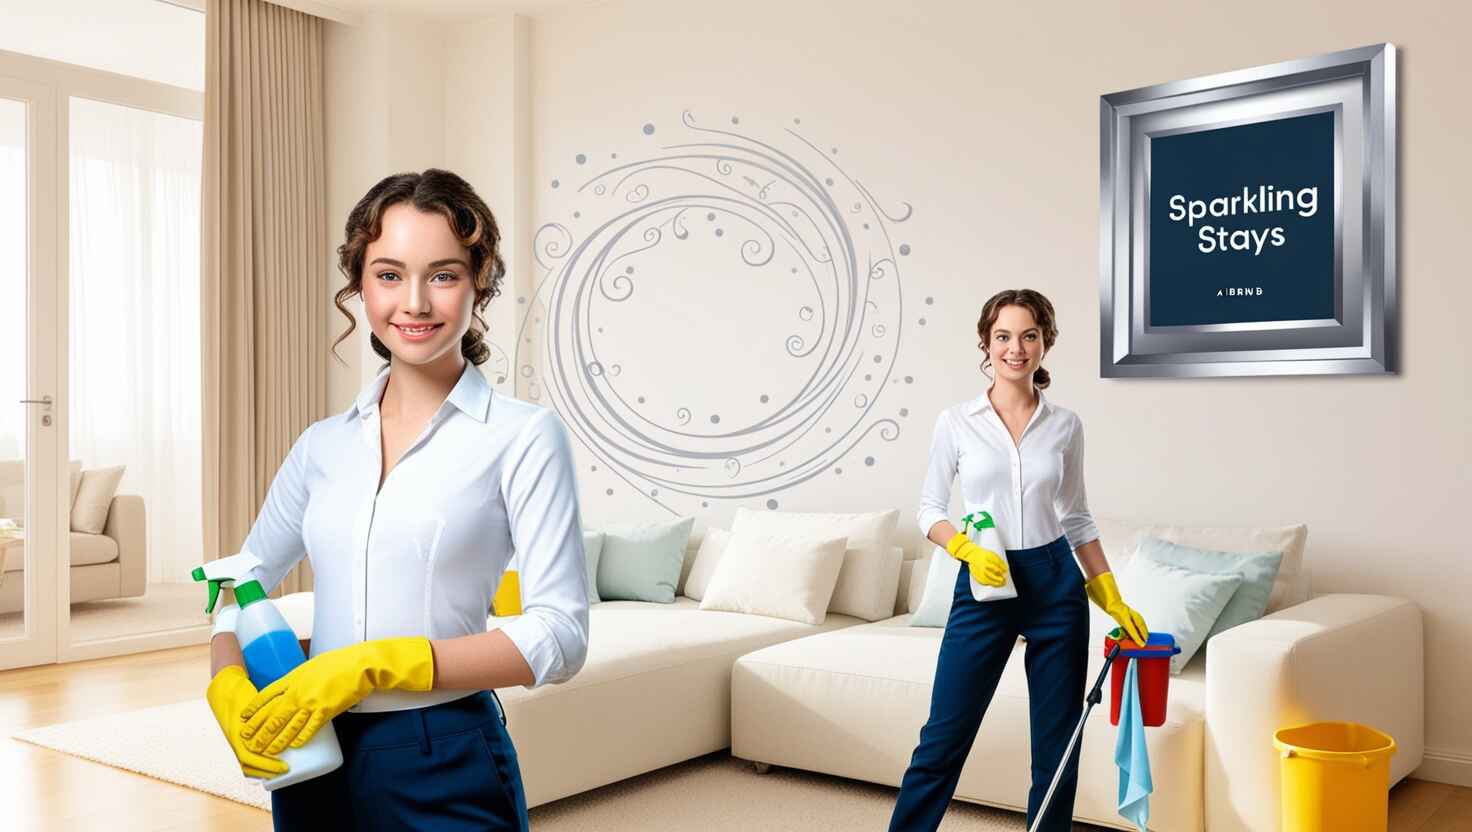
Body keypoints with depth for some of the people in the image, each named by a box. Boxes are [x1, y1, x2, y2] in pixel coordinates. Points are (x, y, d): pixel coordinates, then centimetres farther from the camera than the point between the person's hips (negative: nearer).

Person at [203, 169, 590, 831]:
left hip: (443, 763, -4)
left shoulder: (524, 436, -9)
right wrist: (228, 687, -6)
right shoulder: (323, 445, 6)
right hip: (313, 762, 5)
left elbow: (560, 636, -15)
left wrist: (373, 665, -20)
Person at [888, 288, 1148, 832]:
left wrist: (1113, 600, 7)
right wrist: (968, 550, -16)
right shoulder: (956, 421, -2)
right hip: (982, 588, -2)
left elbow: (1077, 518, 11)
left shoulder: (1065, 425, 3)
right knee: (945, 735, 2)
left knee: (1058, 739, 9)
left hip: (1055, 586, 2)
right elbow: (930, 508, 2)